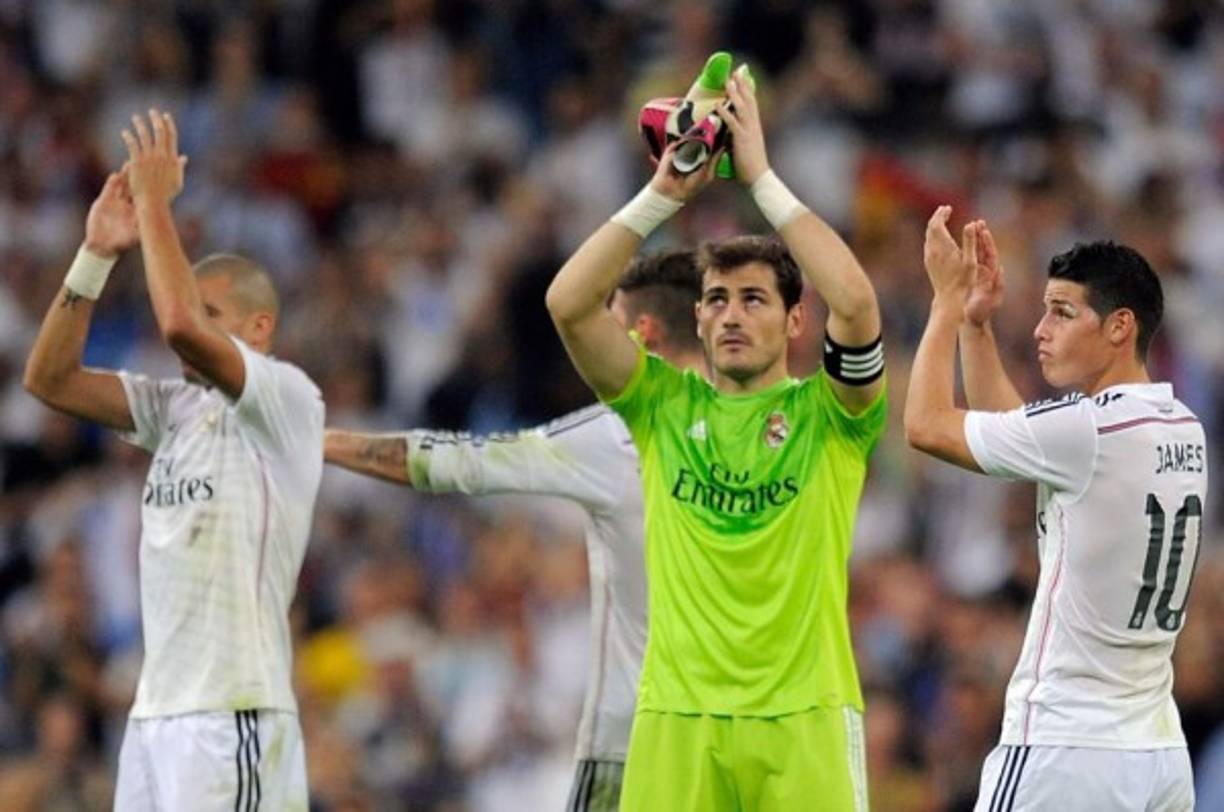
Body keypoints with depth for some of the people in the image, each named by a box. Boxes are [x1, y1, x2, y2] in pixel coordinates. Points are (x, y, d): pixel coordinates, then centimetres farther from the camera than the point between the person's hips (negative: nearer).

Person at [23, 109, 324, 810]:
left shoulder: (288, 397, -7)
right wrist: (97, 253, 3)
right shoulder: (177, 408, 16)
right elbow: (51, 379, 11)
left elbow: (178, 327, -23)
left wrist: (155, 204, -12)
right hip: (157, 712, 8)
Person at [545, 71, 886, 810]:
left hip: (803, 716, -2)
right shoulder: (665, 404, 11)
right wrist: (665, 193, -4)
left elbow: (856, 303, -14)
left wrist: (762, 177, -9)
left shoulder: (827, 412, 5)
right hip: (677, 715, 2)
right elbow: (569, 303, -1)